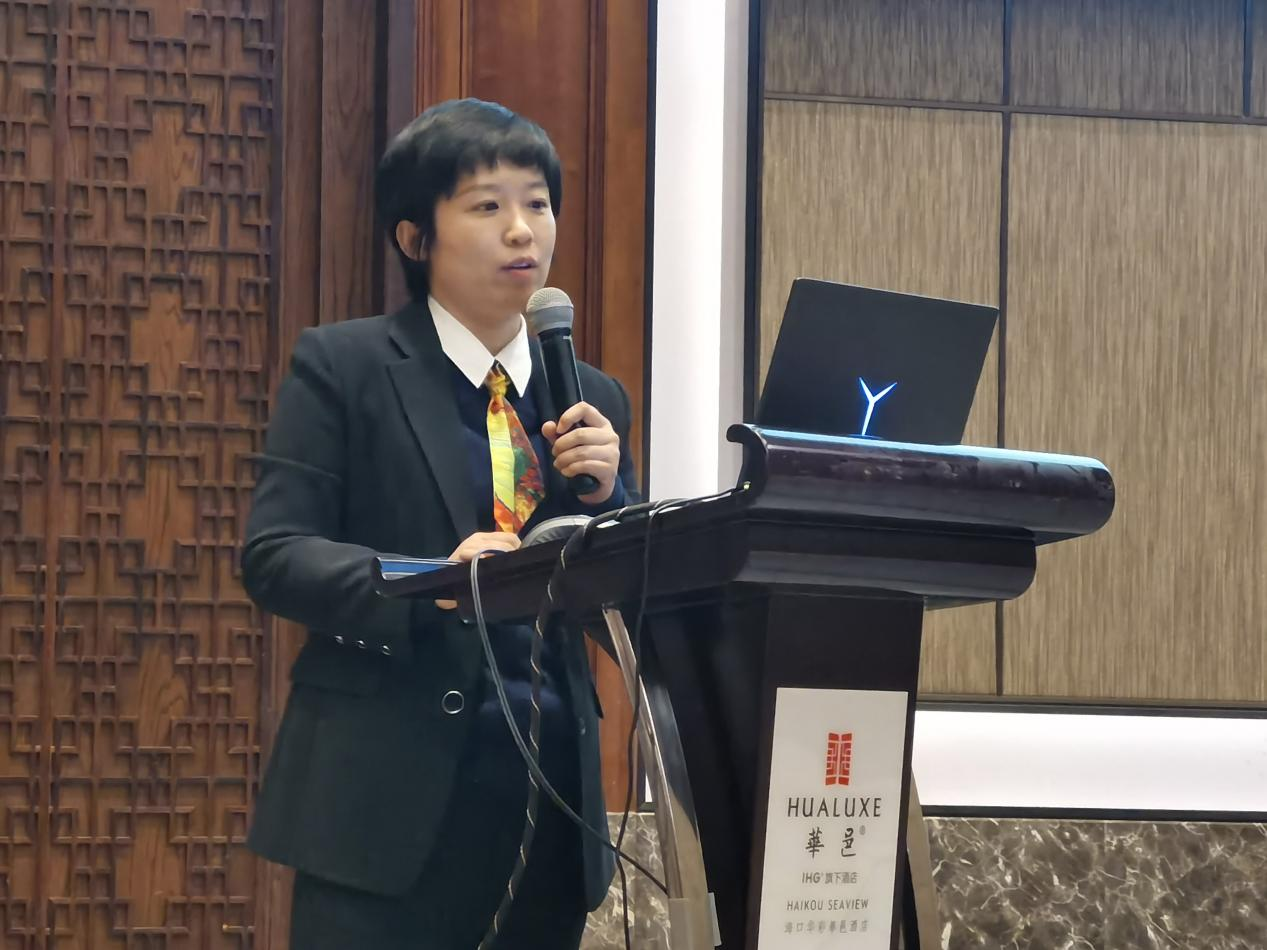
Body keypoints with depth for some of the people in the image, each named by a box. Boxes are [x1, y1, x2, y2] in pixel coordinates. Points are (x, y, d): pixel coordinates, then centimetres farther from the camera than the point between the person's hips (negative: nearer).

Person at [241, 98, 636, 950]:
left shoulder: (594, 400, 14)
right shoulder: (342, 366, 1)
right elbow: (274, 557, -8)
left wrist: (604, 495, -5)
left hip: (549, 789, 5)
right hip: (391, 792, -4)